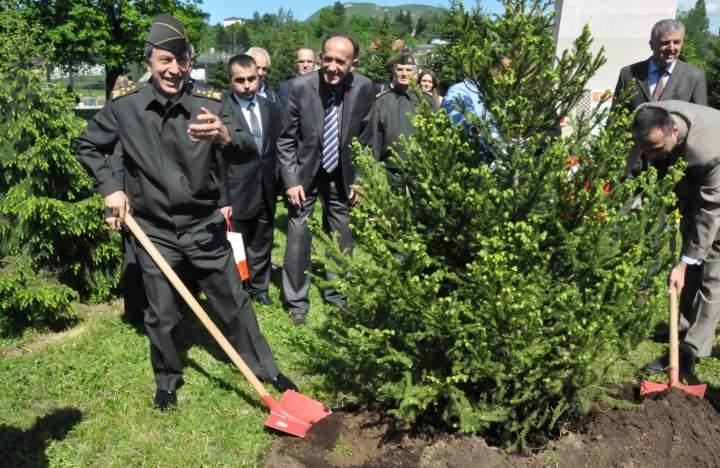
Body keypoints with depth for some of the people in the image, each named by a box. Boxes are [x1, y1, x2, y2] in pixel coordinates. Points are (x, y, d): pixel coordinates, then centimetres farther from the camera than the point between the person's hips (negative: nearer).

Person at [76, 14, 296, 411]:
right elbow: (87, 146, 10)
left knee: (234, 302, 11)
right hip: (154, 231, 1)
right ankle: (167, 380, 36)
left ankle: (265, 369, 29)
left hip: (204, 226, 0)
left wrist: (226, 137, -50)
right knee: (160, 315, 12)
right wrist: (110, 188, -3)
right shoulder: (124, 106, -6)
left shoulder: (208, 105, -11)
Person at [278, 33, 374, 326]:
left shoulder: (364, 88, -12)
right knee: (298, 237, -1)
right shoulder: (301, 86, -17)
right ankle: (296, 300, 17)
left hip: (341, 174, 2)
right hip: (304, 172, -2)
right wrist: (291, 180, -13)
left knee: (342, 237, 10)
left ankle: (337, 294, 29)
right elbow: (286, 140, -9)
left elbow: (365, 137, 0)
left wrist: (359, 178, -2)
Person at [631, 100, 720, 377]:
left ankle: (689, 353, -3)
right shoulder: (650, 119, -24)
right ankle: (689, 329, 30)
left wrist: (684, 263, -29)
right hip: (694, 186, 7)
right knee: (692, 270, 14)